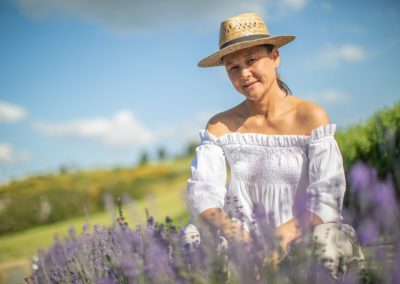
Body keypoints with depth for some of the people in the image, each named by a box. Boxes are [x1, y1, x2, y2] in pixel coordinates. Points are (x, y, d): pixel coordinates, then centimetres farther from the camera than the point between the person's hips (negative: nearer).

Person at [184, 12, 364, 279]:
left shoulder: (310, 117, -5)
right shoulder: (219, 126, 4)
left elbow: (327, 197, -12)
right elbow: (201, 190, -6)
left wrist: (285, 236, -28)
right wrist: (228, 228, -26)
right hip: (244, 248, 2)